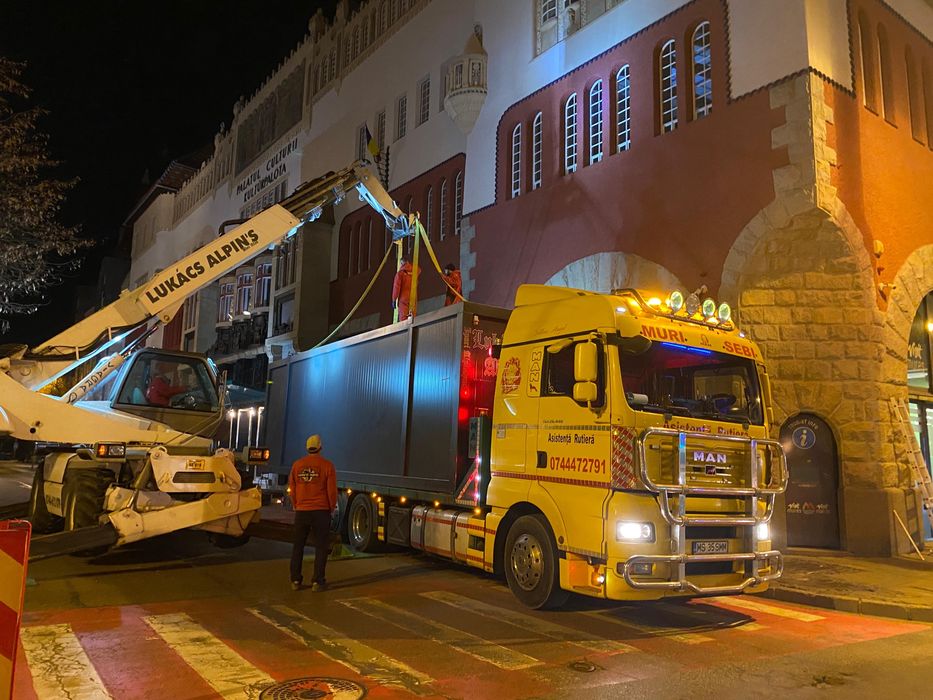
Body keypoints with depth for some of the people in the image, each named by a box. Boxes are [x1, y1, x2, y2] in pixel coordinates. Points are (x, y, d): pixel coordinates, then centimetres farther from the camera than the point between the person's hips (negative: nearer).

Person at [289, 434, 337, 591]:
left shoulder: (297, 465, 3)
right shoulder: (327, 465, -7)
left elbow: (292, 488, 8)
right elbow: (332, 490, -7)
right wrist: (332, 508, 7)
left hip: (301, 511, 3)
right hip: (321, 511, -3)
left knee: (298, 546, 14)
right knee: (321, 546, 5)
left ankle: (295, 580, 17)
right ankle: (317, 582, 5)